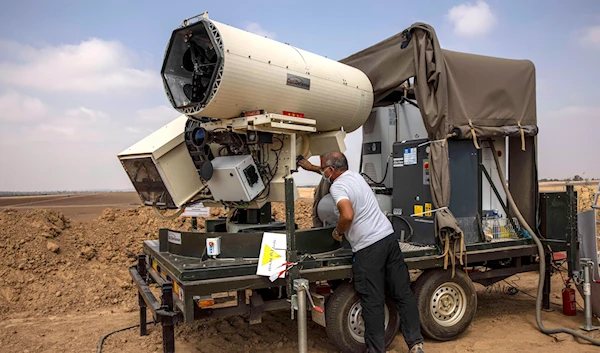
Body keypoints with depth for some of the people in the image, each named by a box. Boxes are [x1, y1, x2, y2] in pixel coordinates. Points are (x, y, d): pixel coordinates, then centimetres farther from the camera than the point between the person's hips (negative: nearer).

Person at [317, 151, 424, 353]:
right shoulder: (354, 175, 15)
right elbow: (332, 172, 36)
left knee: (372, 302, 1)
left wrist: (338, 232, -9)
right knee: (403, 293, 11)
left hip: (368, 249, -8)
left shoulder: (337, 186, -11)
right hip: (388, 237, 9)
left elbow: (348, 215, -28)